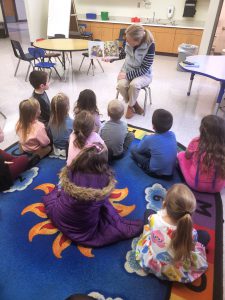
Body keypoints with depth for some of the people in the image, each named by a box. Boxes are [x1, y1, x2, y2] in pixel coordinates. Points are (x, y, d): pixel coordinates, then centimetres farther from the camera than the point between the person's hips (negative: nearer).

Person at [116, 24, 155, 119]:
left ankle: (131, 106, -5)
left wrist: (127, 75, -26)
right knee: (121, 85, -28)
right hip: (127, 70, 4)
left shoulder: (150, 46, -25)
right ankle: (135, 105, -2)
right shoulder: (128, 42, -12)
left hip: (143, 74, -4)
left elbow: (144, 69, -23)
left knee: (134, 84, -36)